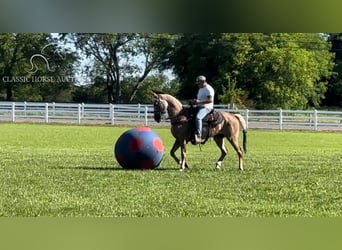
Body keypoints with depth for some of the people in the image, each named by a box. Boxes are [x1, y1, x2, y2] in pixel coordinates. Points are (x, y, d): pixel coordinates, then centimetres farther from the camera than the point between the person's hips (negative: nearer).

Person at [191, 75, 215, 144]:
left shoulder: (208, 89, -11)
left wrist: (199, 102, -25)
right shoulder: (201, 89, 20)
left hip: (206, 107, -11)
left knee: (198, 117, -35)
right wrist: (195, 101, 7)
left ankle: (199, 136, -41)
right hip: (199, 107, 11)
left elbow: (210, 100, -20)